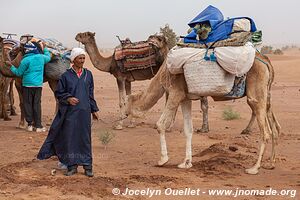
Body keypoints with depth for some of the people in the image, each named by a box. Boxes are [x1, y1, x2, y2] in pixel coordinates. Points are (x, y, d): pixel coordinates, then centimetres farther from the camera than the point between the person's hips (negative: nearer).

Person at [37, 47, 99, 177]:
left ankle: (87, 166, 12)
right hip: (70, 112, -2)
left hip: (84, 111, 2)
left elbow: (91, 93, 13)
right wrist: (68, 98, -16)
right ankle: (72, 166, 12)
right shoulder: (66, 76, -1)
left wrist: (94, 110, 12)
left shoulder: (88, 74, 7)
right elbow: (58, 93, 2)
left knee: (85, 137, 5)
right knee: (70, 137, 1)